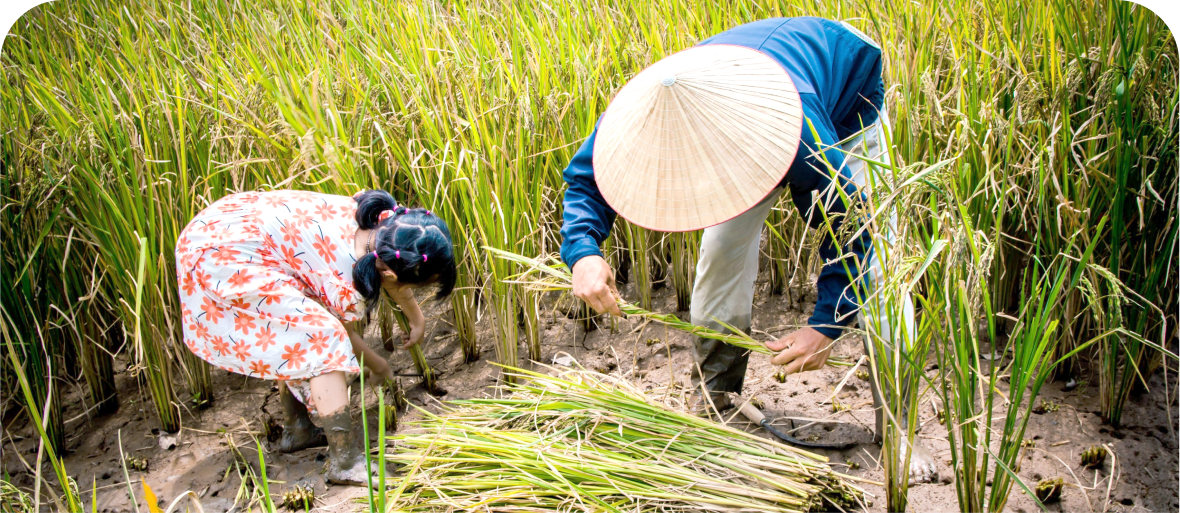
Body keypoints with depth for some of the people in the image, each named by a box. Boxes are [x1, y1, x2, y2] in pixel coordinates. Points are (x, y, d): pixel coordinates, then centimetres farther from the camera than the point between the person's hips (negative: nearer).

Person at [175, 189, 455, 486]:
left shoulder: (380, 222, -3)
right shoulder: (349, 279, -22)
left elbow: (393, 279, 19)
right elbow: (348, 333, 0)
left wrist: (417, 320, 33)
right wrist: (377, 365, 20)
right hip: (223, 257, -10)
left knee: (293, 339, 20)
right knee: (322, 338, -13)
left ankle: (298, 430, 32)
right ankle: (346, 462, -9)